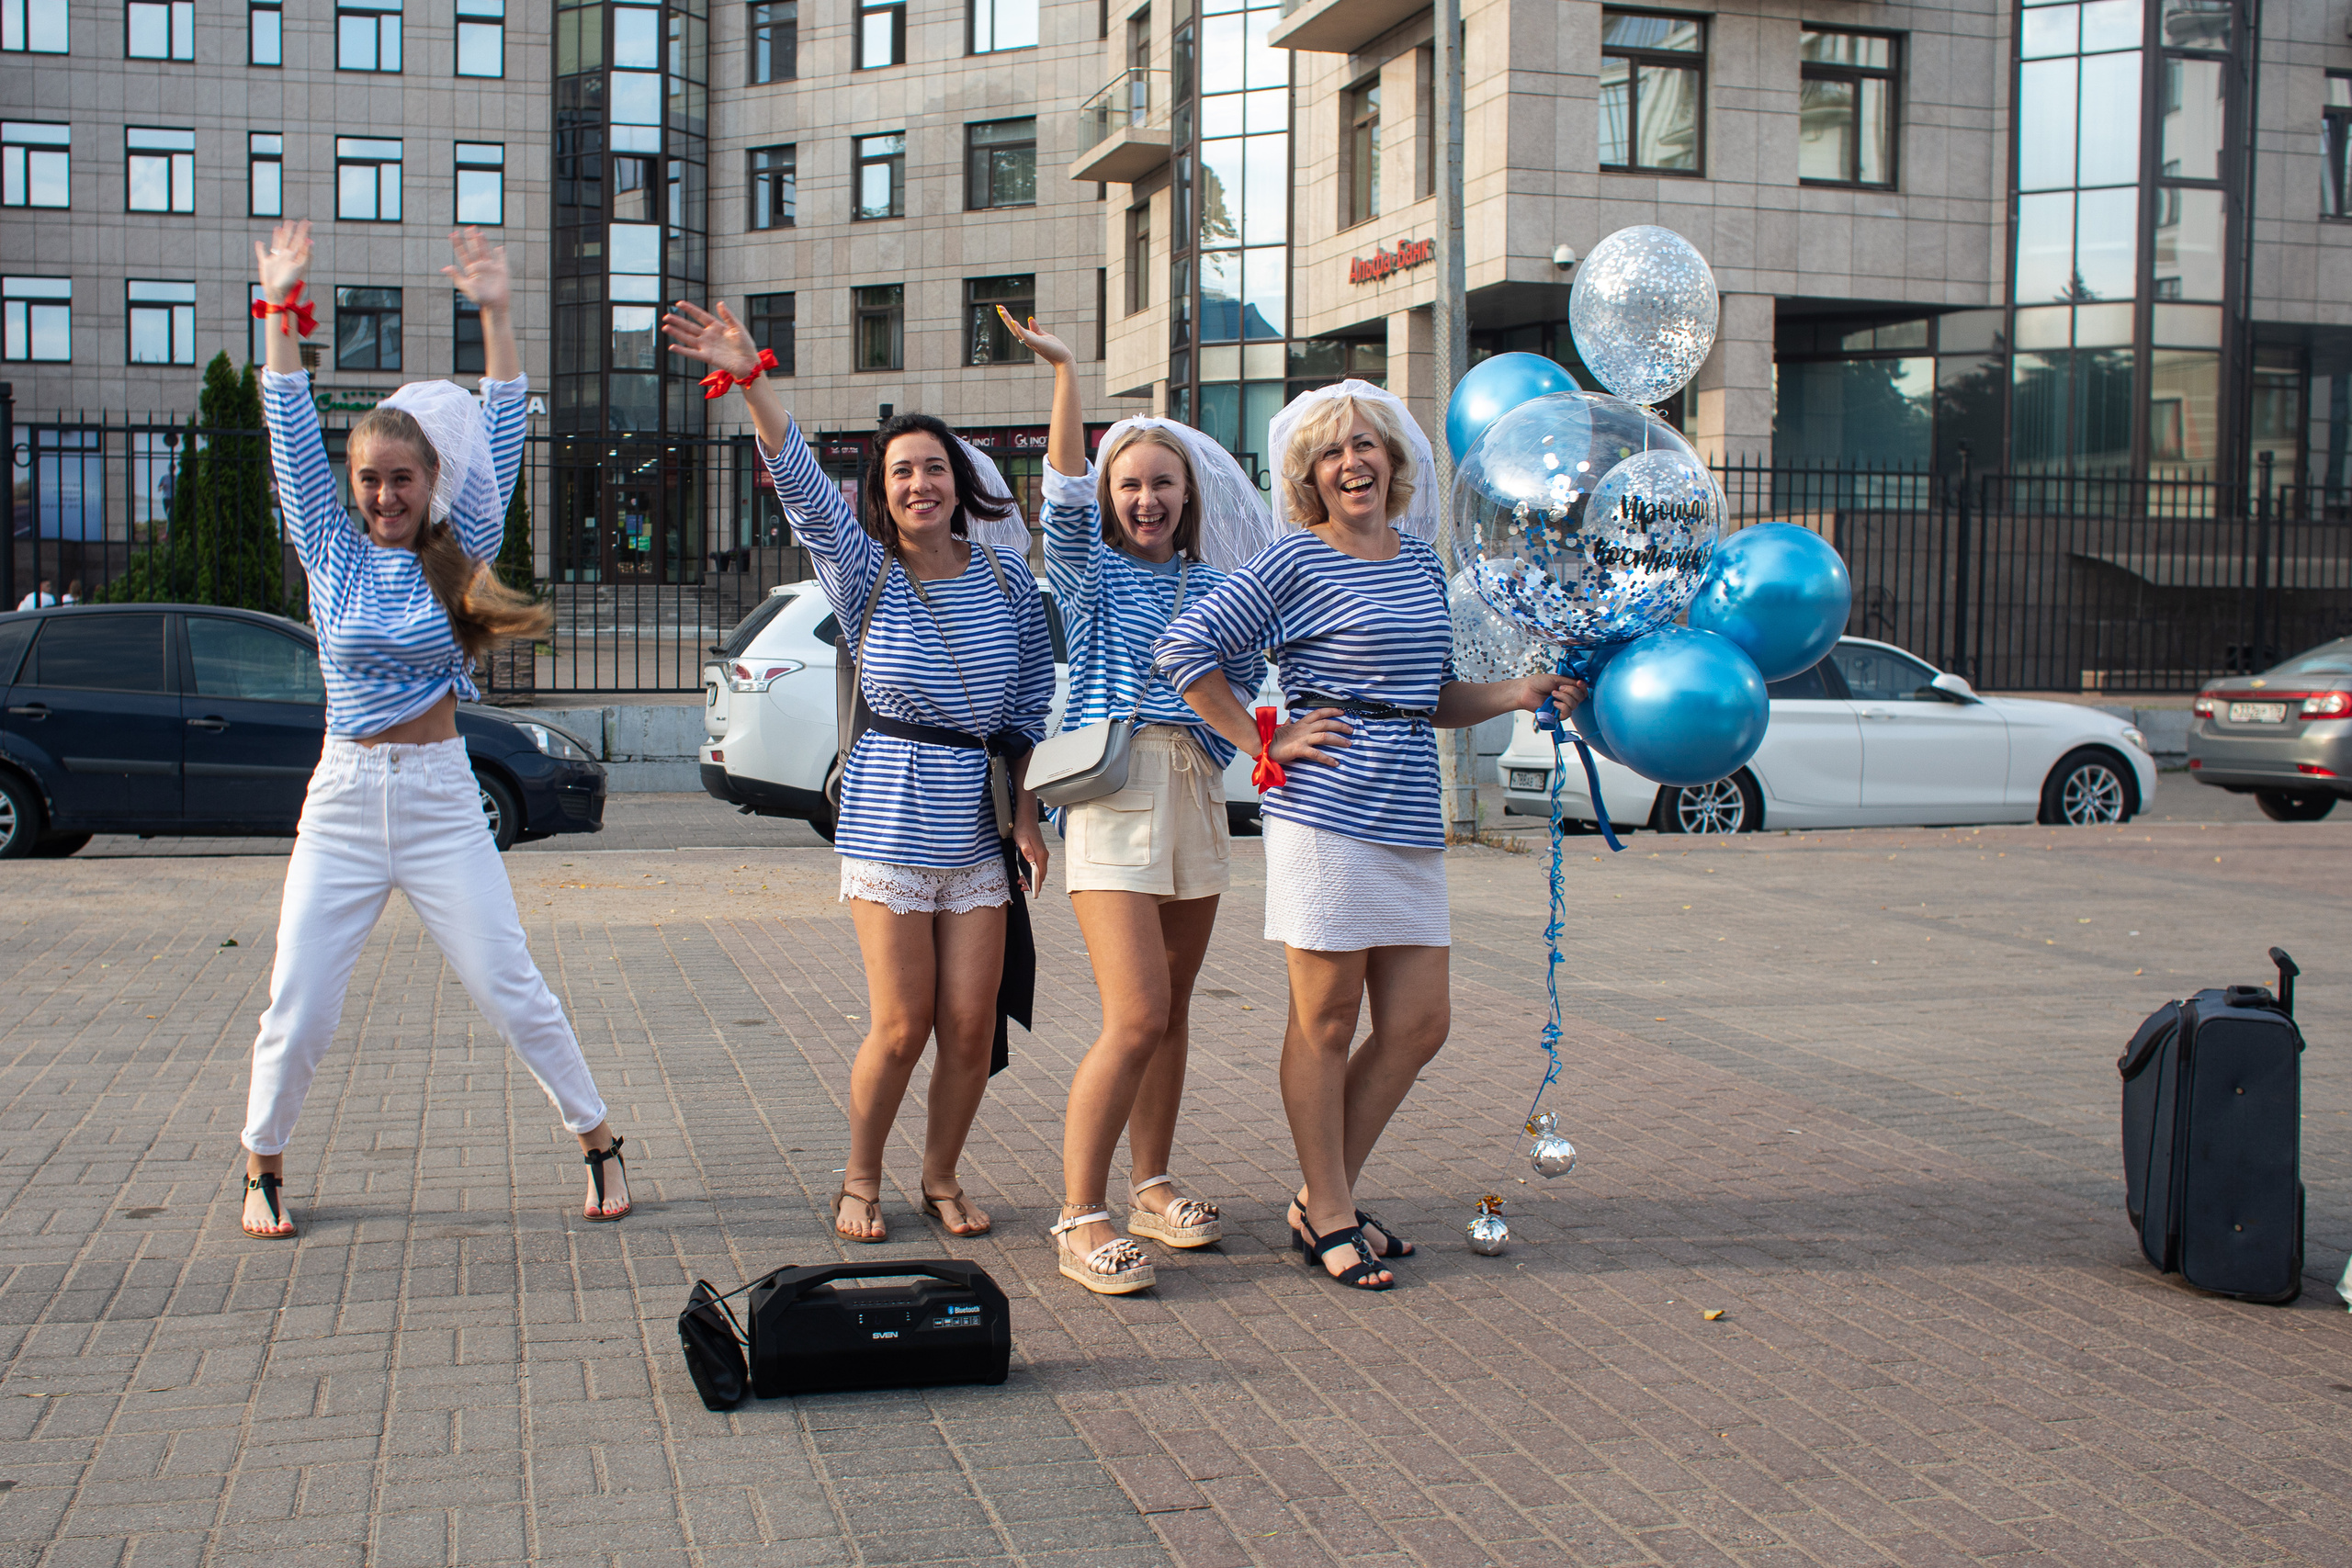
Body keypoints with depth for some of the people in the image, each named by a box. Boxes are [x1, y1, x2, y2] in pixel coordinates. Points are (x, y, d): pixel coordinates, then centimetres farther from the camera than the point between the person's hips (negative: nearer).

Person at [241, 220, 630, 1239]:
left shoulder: (459, 553, 2)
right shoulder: (332, 554, 4)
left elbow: (501, 439, -3)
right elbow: (292, 437, 0)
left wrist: (496, 316, -8)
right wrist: (279, 309, -4)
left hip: (441, 800, -1)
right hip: (342, 801, 1)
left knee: (511, 993, -1)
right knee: (297, 1010, 2)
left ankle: (598, 1141, 13)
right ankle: (262, 1167, 23)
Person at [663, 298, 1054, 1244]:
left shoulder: (1008, 582, 5)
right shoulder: (865, 574, -3)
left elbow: (1030, 712, 11)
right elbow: (803, 485, -18)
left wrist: (1025, 816, 6)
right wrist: (748, 379, -31)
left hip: (980, 824, 3)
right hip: (889, 818, -2)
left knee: (971, 1025, 3)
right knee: (902, 1025, -3)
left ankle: (942, 1178, 23)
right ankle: (860, 1182, 19)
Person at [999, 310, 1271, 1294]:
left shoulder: (1213, 587, 17)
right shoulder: (1092, 570, 5)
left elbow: (1241, 686, 18)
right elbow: (1065, 486, -11)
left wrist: (1254, 624, 1)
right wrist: (1065, 374, -17)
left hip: (1197, 791, 5)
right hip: (1113, 790, -5)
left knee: (1171, 1010, 10)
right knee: (1136, 1017, -14)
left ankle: (1151, 1186, 24)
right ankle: (1081, 1221, -7)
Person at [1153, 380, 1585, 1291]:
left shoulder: (1419, 560, 16)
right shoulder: (1295, 562, -4)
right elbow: (1184, 648, -9)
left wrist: (1520, 694, 9)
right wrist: (1264, 744, -10)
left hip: (1411, 820, 7)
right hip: (1326, 813, -7)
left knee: (1419, 1024, 8)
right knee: (1327, 1021, 2)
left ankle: (1322, 1200, 22)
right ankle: (1331, 1218, 15)